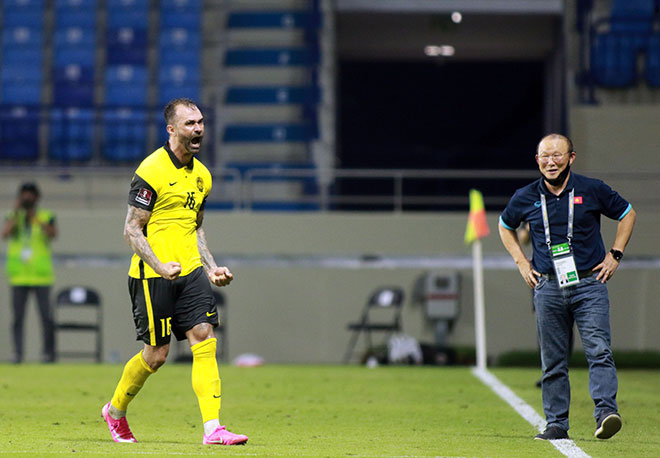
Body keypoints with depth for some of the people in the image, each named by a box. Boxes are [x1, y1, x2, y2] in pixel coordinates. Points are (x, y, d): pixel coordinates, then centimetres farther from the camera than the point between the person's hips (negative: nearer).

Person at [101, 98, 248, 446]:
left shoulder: (201, 175, 13)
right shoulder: (151, 170, -11)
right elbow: (131, 230, -11)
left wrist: (212, 268, 13)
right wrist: (160, 267, -23)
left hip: (191, 272, 6)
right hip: (153, 275, -6)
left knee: (205, 341, -9)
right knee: (156, 354, 1)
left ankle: (212, 427, -12)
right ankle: (115, 411, 26)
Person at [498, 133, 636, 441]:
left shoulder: (592, 190, 0)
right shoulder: (526, 198, 5)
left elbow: (627, 214, 14)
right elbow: (505, 225, 24)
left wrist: (614, 255, 7)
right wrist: (521, 263, 13)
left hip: (589, 285, -2)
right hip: (548, 289, 2)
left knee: (599, 350, -16)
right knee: (553, 361, 4)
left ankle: (606, 412, -23)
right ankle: (556, 424, 9)